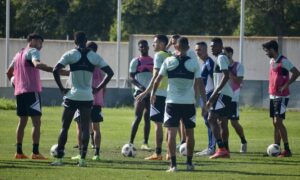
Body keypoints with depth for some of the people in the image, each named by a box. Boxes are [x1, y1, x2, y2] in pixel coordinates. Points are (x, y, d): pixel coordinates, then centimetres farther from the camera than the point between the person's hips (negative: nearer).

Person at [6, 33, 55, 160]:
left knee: (22, 121, 13)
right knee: (36, 122, -8)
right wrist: (55, 70, -35)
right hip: (32, 91, -8)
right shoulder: (33, 51, -5)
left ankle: (19, 152, 11)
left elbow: (9, 72, 27)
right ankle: (35, 152, -14)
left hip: (19, 92, 8)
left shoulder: (19, 54, 21)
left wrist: (14, 81, 44)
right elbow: (37, 64, -26)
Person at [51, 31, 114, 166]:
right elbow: (110, 73, 4)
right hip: (87, 97, 2)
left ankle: (59, 158, 3)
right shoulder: (94, 57, 4)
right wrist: (98, 89, 8)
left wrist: (61, 88, -3)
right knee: (85, 127, 6)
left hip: (72, 96, -2)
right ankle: (83, 158, 0)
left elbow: (55, 70, -13)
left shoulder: (70, 55, -4)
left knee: (65, 127, 6)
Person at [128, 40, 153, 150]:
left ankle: (145, 143, 7)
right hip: (140, 92, -4)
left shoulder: (153, 61, 13)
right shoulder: (136, 61, 1)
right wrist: (140, 86, -19)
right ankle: (131, 142, -7)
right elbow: (131, 77, -4)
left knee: (148, 118, 4)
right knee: (138, 117, -11)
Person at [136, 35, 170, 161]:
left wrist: (146, 92, -17)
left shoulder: (159, 55, -9)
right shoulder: (170, 56, 14)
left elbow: (156, 76, -16)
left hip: (159, 93, -8)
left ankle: (158, 153, -6)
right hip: (169, 93, 8)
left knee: (158, 123, -5)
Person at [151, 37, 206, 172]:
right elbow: (199, 84, -3)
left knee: (171, 133, -1)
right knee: (189, 133, 14)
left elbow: (158, 79, 6)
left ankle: (173, 164, -10)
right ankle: (189, 163, 20)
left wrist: (153, 93, 22)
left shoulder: (168, 61, -2)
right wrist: (205, 102, 2)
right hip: (189, 103, 1)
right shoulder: (194, 63, -2)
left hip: (172, 102, -1)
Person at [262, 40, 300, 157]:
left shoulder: (283, 61, -14)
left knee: (278, 121, -14)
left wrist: (285, 86, -21)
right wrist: (271, 88, 14)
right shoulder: (272, 61, 13)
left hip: (281, 97, -9)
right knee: (275, 123, 9)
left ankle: (287, 150, -11)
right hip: (273, 96, 9)